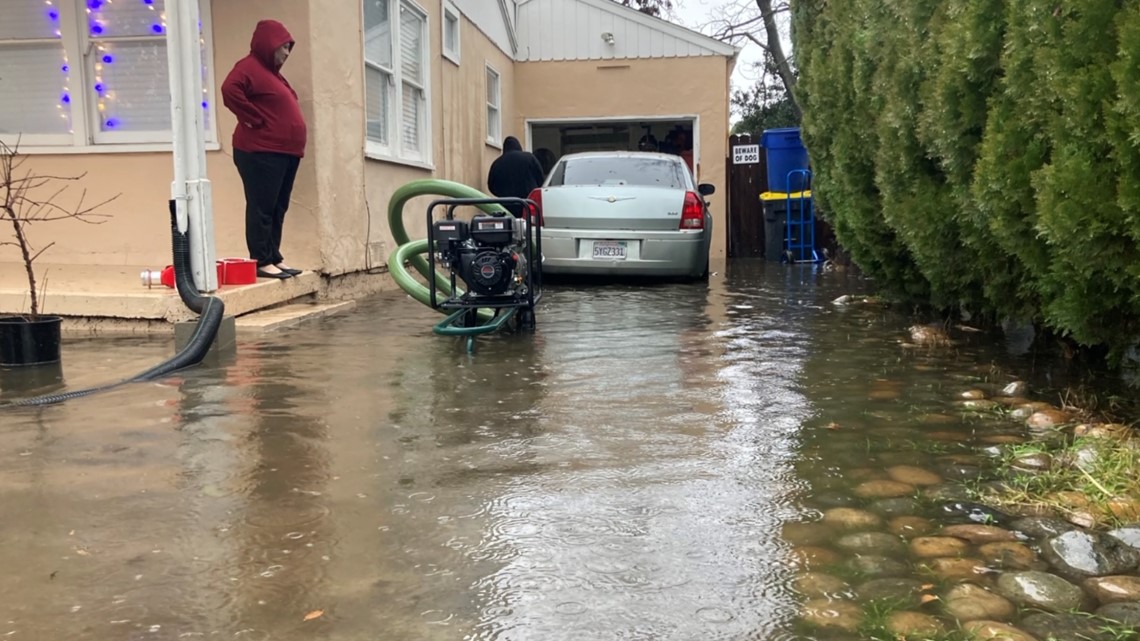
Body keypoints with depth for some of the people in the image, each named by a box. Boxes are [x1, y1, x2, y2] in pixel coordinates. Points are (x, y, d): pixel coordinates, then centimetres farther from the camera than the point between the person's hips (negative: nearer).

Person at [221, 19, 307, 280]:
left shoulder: (271, 72, 22)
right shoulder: (249, 66, -8)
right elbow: (230, 90, -25)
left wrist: (293, 143, 14)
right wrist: (255, 119, -18)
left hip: (284, 152, 10)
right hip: (261, 153, -10)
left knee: (278, 209, 10)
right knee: (262, 208, -7)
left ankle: (274, 258, 15)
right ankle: (262, 262, -5)